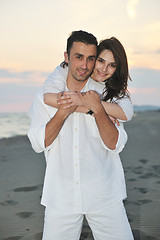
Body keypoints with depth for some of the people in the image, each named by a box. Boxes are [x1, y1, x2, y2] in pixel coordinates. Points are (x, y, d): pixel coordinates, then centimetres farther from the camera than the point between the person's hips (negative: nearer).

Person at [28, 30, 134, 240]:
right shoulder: (45, 96, 4)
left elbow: (115, 145, -6)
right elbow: (39, 144, -5)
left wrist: (97, 109, -18)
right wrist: (63, 112, -16)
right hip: (60, 197, 1)